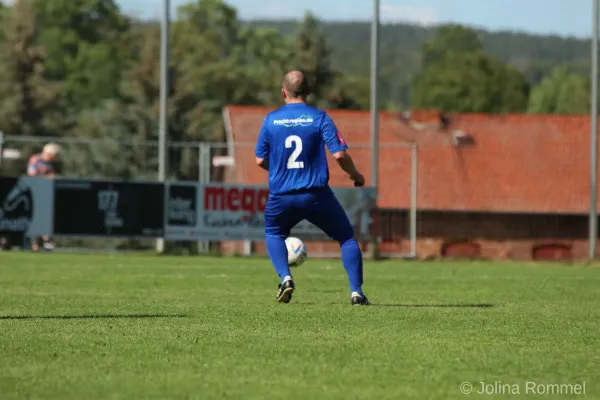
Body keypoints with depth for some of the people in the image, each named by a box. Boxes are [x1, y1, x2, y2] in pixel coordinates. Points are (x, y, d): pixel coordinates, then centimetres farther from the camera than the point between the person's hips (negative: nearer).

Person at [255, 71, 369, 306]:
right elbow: (339, 154, -11)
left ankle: (285, 277, 3)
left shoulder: (271, 119, 2)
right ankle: (356, 291, 2)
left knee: (274, 234, 28)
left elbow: (260, 160, 7)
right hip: (316, 195, -1)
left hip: (281, 196, 1)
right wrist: (355, 176, 8)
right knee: (347, 237, 15)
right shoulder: (319, 118, -4)